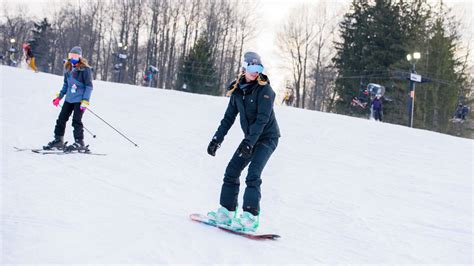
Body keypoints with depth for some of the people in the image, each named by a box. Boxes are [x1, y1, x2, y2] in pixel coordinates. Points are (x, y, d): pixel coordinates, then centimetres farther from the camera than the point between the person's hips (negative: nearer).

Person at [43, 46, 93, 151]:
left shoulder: (85, 69, -10)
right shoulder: (68, 68, 10)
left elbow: (89, 86, -11)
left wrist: (85, 101, -18)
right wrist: (59, 96, 17)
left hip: (80, 100, -7)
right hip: (69, 99, 7)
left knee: (76, 121, -10)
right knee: (61, 119, 8)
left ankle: (79, 142, -1)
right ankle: (58, 140, 17)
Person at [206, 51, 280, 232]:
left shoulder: (264, 89, -17)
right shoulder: (237, 90, 2)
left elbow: (262, 118, -24)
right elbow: (229, 118, 8)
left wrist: (249, 142, -32)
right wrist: (216, 140, 4)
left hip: (267, 137, -7)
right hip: (251, 138, 7)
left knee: (253, 175, -19)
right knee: (232, 171, 1)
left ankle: (251, 217, -18)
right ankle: (227, 211, 10)